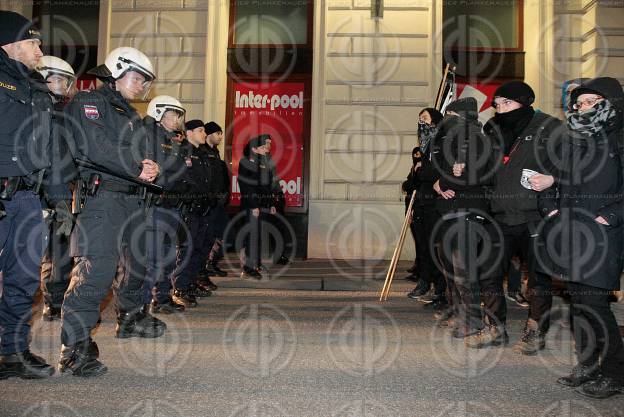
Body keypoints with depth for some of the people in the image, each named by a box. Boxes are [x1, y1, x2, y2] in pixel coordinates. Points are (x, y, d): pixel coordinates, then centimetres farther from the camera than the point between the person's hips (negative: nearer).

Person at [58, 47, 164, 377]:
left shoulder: (131, 115, 24)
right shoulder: (87, 103, -3)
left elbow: (143, 154, 23)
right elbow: (95, 147, -18)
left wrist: (150, 168, -2)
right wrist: (138, 168, -11)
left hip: (132, 199, 9)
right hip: (101, 198, -9)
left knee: (136, 262, 20)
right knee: (95, 270, -16)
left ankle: (131, 317, 41)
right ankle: (74, 346, -11)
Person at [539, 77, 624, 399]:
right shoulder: (570, 139, 16)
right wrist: (550, 208, 9)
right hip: (568, 235, 7)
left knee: (594, 303, -8)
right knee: (577, 300, 11)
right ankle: (587, 364, 25)